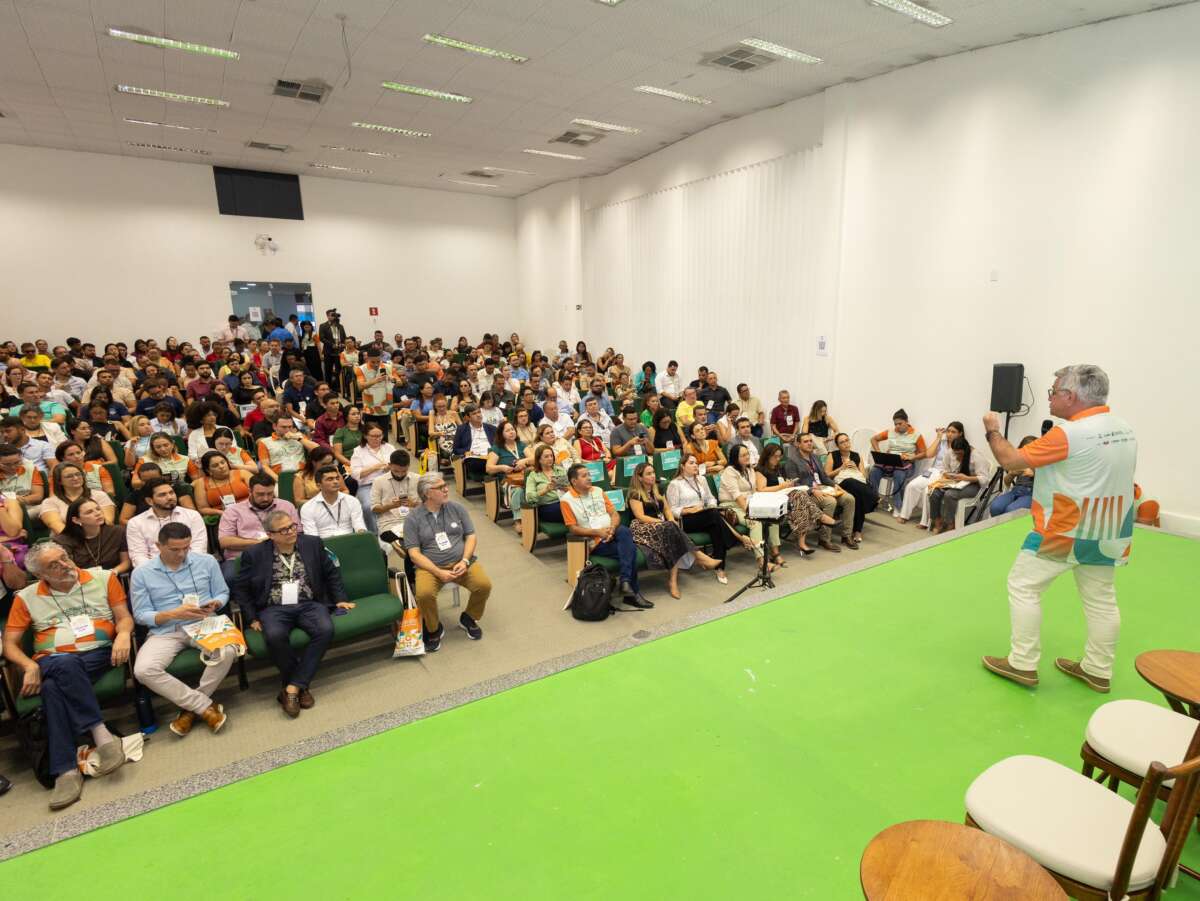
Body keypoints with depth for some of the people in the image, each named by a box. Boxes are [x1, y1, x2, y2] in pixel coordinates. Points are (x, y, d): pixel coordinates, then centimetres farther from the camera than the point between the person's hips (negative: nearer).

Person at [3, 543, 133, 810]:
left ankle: (66, 769, -28)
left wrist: (123, 634, -16)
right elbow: (10, 643, 9)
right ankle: (101, 734, -35)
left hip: (98, 654, -1)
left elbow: (124, 617, 7)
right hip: (52, 662, 1)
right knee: (66, 664, -37)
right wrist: (30, 666, -10)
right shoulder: (26, 597, 11)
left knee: (53, 688, -32)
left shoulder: (103, 578, 8)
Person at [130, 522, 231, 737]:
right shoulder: (141, 573, 3)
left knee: (227, 652, -31)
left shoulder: (207, 562, 6)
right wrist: (173, 614, -15)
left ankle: (190, 708, -8)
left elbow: (223, 593, 12)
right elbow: (140, 615, 2)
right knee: (143, 670, -29)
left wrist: (214, 604, -11)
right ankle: (206, 706, -15)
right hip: (165, 631, 1)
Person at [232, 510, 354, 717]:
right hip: (274, 608, -1)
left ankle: (292, 686, -17)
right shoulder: (254, 554, 2)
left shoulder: (313, 544, 7)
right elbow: (240, 589, 7)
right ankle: (301, 685, -10)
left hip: (309, 604, 1)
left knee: (325, 629, -29)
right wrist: (252, 618, -1)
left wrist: (340, 598, 7)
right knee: (275, 636, -33)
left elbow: (331, 573, 15)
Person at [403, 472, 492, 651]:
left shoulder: (457, 509, 6)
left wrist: (465, 561, -11)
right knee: (424, 594, -32)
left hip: (461, 562, 2)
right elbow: (414, 553, -5)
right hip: (430, 567, -2)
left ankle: (469, 619, 10)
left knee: (484, 585, -22)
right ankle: (433, 629, 0)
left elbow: (470, 536, 7)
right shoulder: (413, 519, -1)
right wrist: (439, 572, -18)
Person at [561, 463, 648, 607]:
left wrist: (612, 528, -13)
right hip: (594, 542, -4)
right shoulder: (566, 500, -4)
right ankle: (633, 592, -14)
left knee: (624, 531, -32)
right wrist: (597, 532, -19)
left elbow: (614, 514, 10)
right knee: (630, 548, -25)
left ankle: (625, 581, -31)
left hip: (611, 534, 5)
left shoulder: (598, 491, 12)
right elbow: (573, 529, -9)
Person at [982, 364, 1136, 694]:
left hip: (1065, 531, -8)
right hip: (1107, 532, 8)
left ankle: (1022, 665, 9)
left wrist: (993, 432, -3)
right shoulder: (1124, 429, 6)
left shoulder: (1070, 433, -22)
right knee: (1100, 599, 15)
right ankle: (1098, 671, 26)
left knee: (1023, 586, 3)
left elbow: (1011, 461, -19)